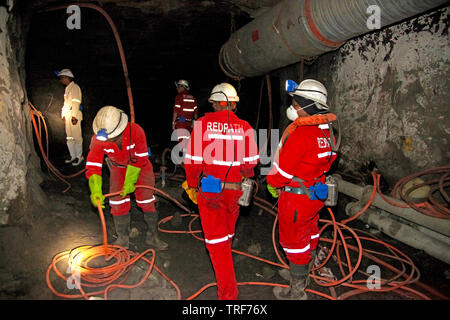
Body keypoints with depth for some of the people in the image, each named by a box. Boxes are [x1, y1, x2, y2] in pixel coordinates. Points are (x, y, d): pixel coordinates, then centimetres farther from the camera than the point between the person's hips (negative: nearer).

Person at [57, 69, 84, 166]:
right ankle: (73, 156, 19)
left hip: (74, 116, -9)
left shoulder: (75, 87, -8)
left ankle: (79, 156, 2)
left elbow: (76, 103, -14)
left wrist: (74, 116, -19)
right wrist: (64, 115, 16)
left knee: (77, 137, -5)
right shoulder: (67, 88, 19)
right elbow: (66, 102, 20)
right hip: (67, 116, 9)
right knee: (69, 137, 11)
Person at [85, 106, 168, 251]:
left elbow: (140, 158, -26)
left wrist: (130, 181, -29)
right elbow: (93, 166, -28)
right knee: (118, 203, -2)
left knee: (147, 201, 0)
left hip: (140, 166, -2)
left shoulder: (136, 131, -35)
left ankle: (152, 236, 17)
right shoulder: (98, 139, -28)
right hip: (118, 167, 2)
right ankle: (122, 239, 16)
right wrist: (95, 191, -40)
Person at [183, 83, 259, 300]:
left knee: (216, 240, 5)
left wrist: (192, 186, 3)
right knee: (227, 233, 26)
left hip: (209, 190, -3)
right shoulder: (244, 127, -4)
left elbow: (192, 160, -10)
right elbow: (251, 162, -3)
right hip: (235, 191, 4)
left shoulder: (203, 123, -10)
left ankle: (228, 293, 5)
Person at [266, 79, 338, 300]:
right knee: (309, 236, 24)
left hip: (296, 197, -9)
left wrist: (273, 183, -2)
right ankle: (302, 275, 47)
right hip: (315, 194, 9)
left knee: (295, 242, 7)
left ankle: (297, 292, 24)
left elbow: (284, 167, -23)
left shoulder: (301, 133, -27)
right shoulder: (326, 130, 2)